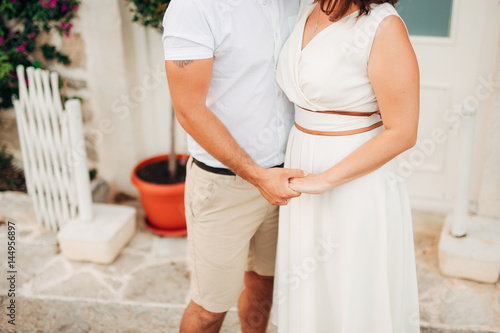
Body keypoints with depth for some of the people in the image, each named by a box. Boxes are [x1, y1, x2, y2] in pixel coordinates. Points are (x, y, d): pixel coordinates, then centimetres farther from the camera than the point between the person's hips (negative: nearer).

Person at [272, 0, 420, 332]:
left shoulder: (384, 27, -22)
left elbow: (402, 133, -19)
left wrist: (324, 180, -19)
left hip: (356, 189, -7)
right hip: (303, 165, 7)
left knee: (355, 303, 13)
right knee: (310, 288, 24)